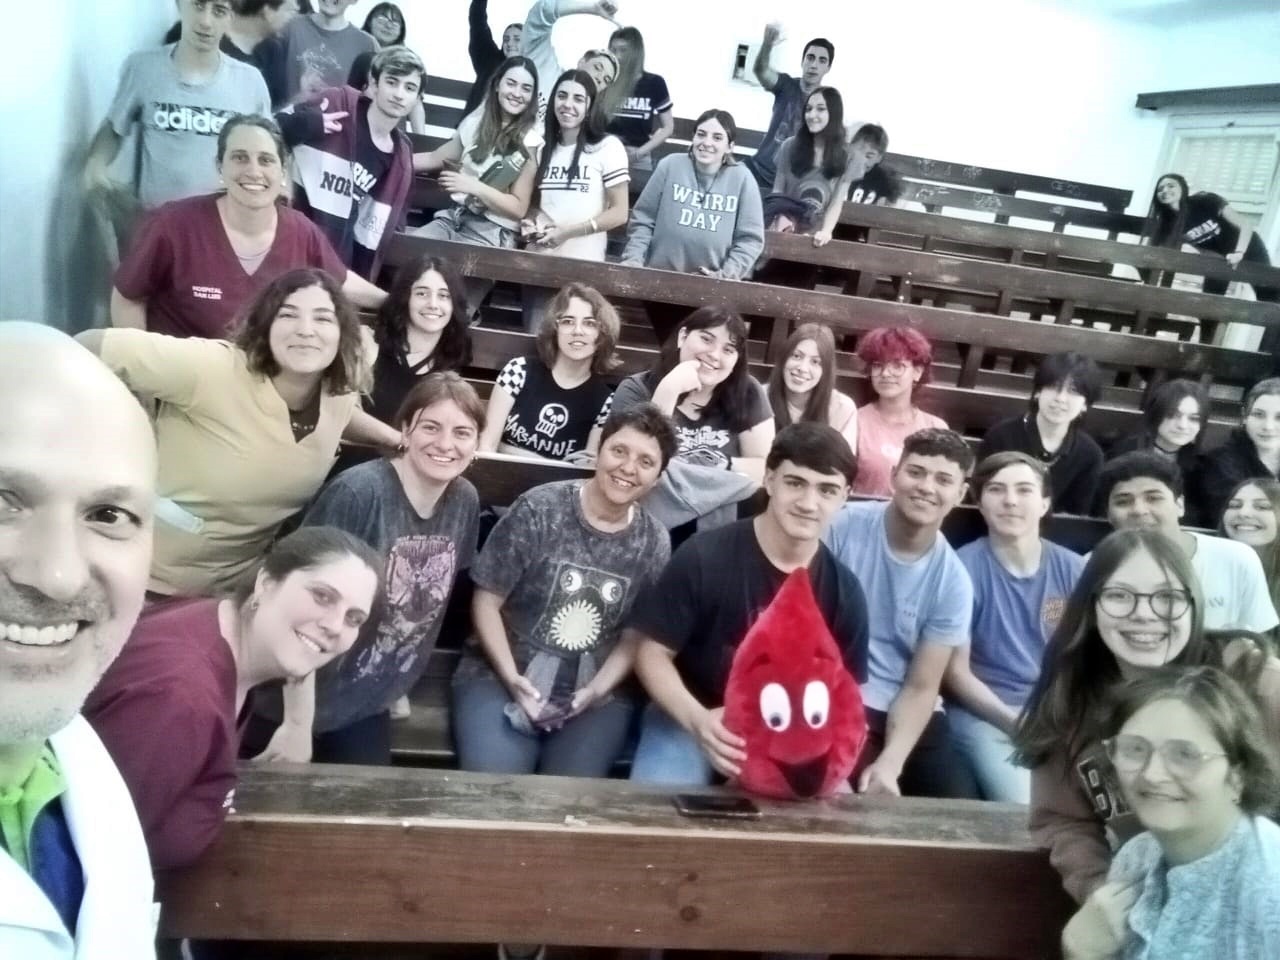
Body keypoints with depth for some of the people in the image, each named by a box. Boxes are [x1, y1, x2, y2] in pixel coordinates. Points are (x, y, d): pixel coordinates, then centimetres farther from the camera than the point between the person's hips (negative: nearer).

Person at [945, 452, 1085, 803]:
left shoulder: (1073, 569, 4)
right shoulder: (963, 568, -6)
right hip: (983, 714, -3)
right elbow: (955, 672, -4)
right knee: (1025, 809, -25)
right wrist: (1016, 722, -14)